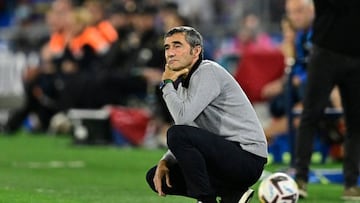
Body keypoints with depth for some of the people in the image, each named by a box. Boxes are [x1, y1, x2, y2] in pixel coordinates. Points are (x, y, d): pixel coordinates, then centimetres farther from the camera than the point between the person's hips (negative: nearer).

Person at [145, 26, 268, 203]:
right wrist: (165, 161, -1)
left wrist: (167, 84, -10)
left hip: (247, 157, -10)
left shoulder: (207, 72, -13)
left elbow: (183, 117, -27)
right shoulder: (183, 83, 15)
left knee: (178, 134, -28)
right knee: (155, 177, 7)